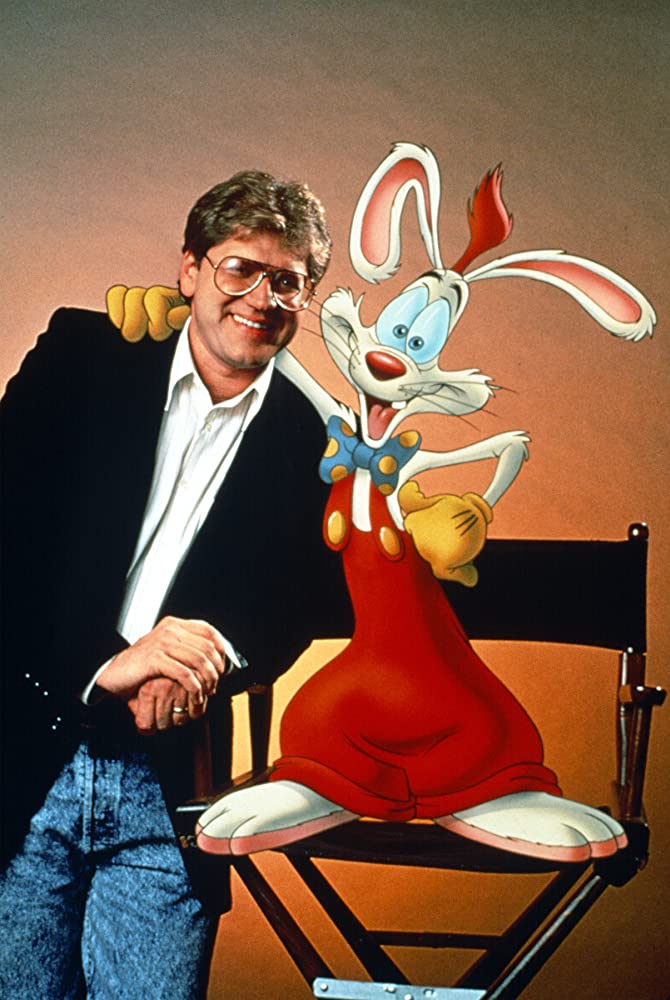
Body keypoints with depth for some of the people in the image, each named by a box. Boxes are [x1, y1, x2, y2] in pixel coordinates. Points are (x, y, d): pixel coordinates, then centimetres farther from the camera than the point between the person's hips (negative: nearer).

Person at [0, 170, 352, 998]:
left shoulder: (310, 441, 3)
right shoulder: (82, 354, 1)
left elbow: (295, 607, 6)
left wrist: (205, 665, -15)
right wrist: (96, 663, -18)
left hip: (167, 787, 1)